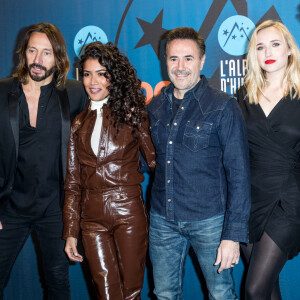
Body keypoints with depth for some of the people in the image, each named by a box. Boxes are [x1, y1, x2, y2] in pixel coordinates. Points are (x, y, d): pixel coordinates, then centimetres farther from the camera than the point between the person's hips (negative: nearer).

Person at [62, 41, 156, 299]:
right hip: (92, 218, 3)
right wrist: (71, 232, 8)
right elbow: (73, 181, 10)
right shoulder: (80, 123, 10)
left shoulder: (131, 113, 1)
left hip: (128, 212, -3)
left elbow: (154, 159, -1)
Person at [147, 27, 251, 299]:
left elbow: (239, 173, -11)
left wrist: (233, 235, -14)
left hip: (208, 221, -4)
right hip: (162, 219, 4)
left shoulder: (223, 107, -9)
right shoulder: (155, 107, 6)